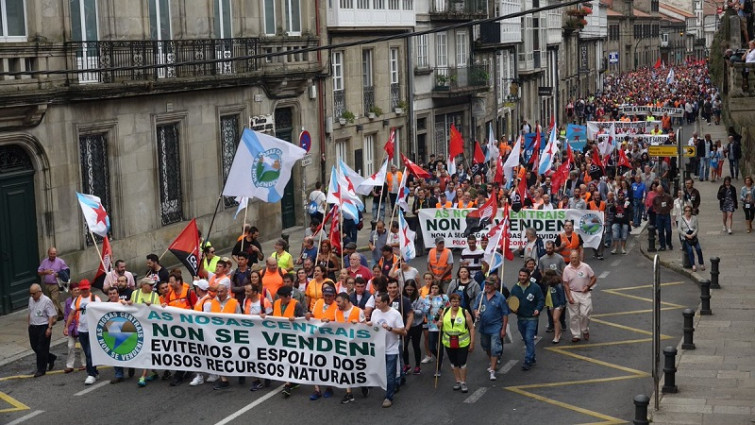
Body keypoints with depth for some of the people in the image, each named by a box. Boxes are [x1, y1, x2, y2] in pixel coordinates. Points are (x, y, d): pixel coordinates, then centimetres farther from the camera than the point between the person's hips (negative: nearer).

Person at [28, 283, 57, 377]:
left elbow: (52, 316, -14)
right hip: (33, 327, 8)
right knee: (34, 347, 12)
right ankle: (51, 358, 32)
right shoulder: (31, 300, 9)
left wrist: (49, 328, -19)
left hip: (43, 327, -8)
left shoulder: (46, 301, -14)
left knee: (41, 349, -3)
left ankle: (41, 369, 6)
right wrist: (29, 325, 19)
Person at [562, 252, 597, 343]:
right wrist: (569, 297, -8)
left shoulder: (586, 267, -4)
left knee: (585, 314, -6)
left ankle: (585, 331, 19)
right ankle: (575, 335, 13)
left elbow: (594, 278, 5)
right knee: (574, 316, 2)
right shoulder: (567, 269, -2)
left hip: (585, 294, -1)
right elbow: (566, 284, 0)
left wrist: (588, 286, -11)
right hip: (573, 294, 1)